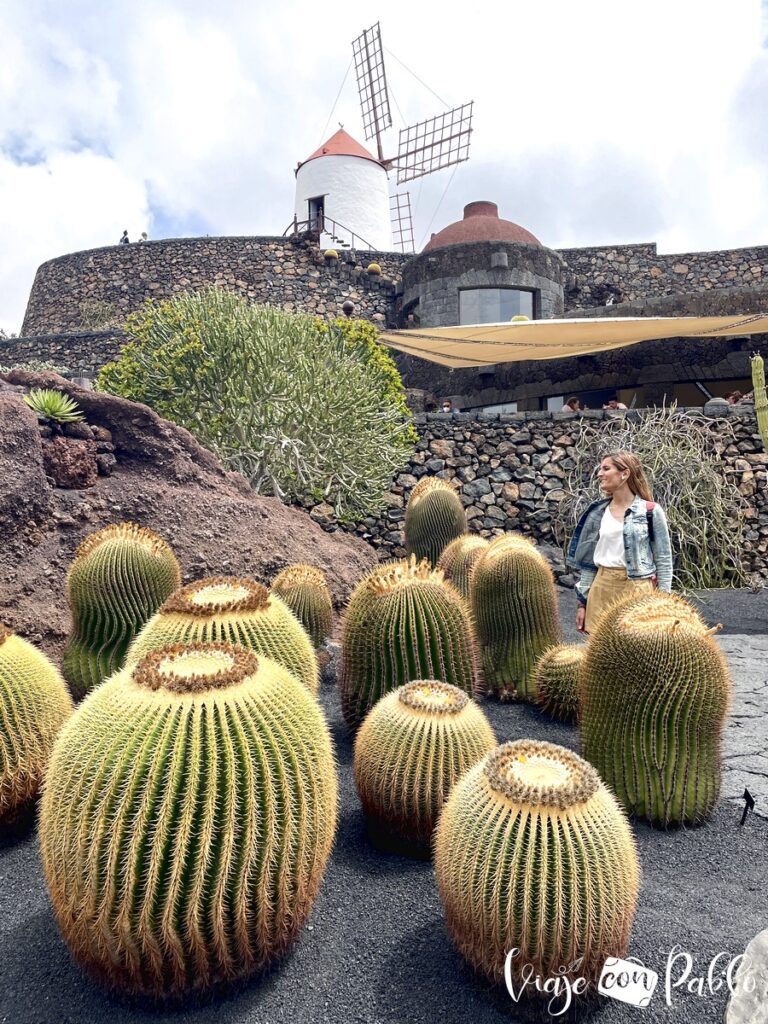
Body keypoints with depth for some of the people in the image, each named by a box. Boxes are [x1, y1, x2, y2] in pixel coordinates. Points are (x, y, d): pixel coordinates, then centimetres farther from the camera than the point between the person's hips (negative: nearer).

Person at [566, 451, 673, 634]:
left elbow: (664, 561, -1)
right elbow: (588, 560, 9)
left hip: (637, 589, -3)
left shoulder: (651, 511, -4)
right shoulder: (597, 512, 6)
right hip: (602, 588, 4)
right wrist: (583, 602, 7)